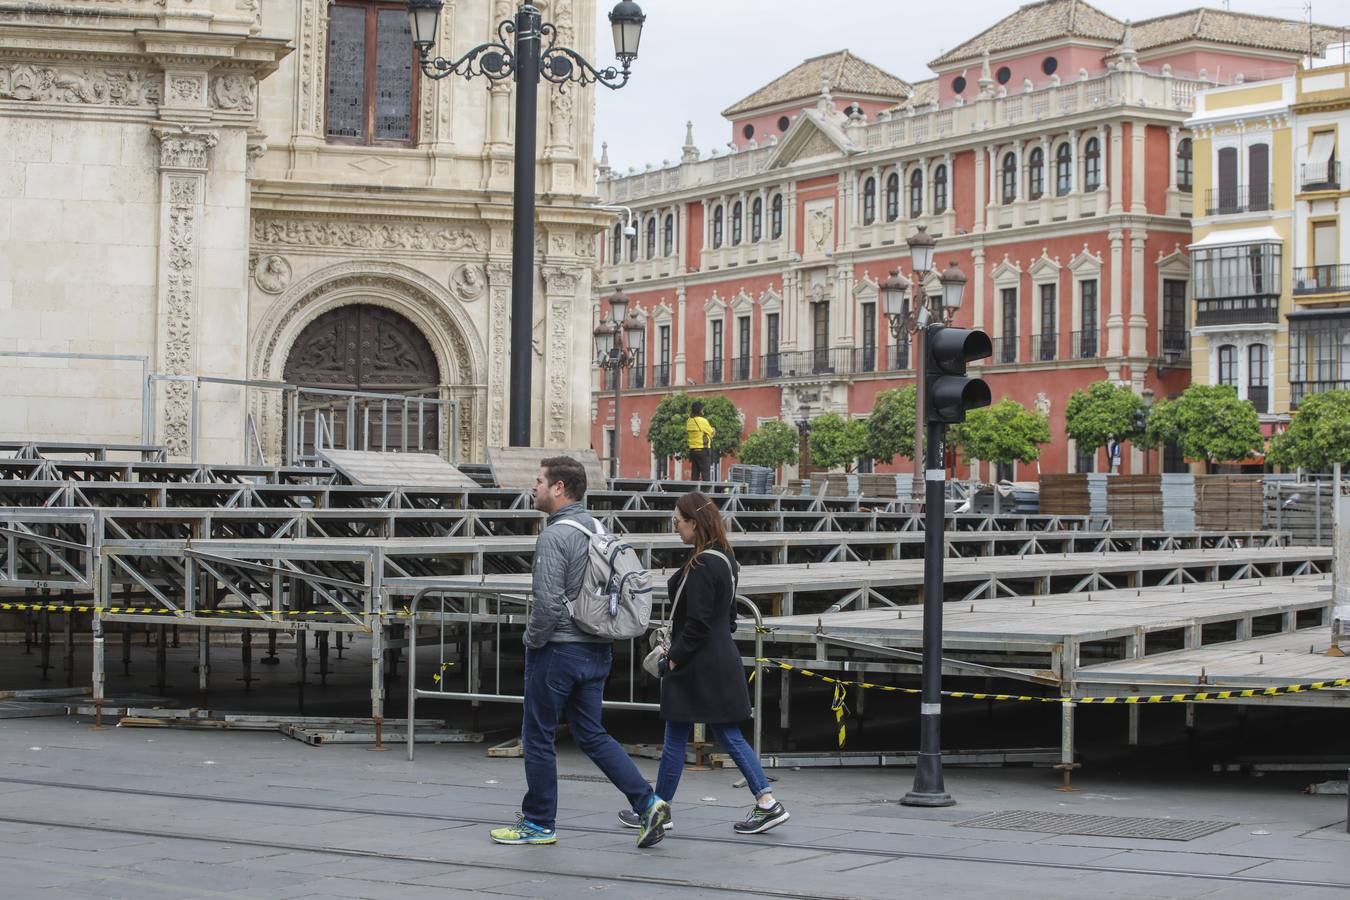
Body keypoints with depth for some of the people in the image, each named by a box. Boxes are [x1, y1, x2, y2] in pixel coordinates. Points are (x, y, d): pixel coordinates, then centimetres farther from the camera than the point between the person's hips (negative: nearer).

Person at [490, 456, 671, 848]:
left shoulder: (554, 536, -17)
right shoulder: (599, 529, 9)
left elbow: (547, 602, -23)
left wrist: (533, 640, -7)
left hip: (559, 650, -8)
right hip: (597, 650, 8)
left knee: (538, 737, 6)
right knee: (592, 734, 13)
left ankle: (539, 823, 15)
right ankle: (647, 803, 0)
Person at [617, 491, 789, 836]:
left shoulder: (701, 567, -19)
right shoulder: (724, 559, 11)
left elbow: (696, 623, -22)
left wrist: (674, 659, -12)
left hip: (696, 665, -9)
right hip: (721, 660, 9)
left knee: (675, 739, 4)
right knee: (728, 736, 9)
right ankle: (767, 803, 4)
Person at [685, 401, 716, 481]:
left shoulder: (689, 421, 4)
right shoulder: (703, 421, -14)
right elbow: (711, 433, -4)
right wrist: (713, 430, 21)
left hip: (692, 449, 6)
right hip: (703, 450, -6)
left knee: (694, 474, 9)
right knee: (705, 472, -3)